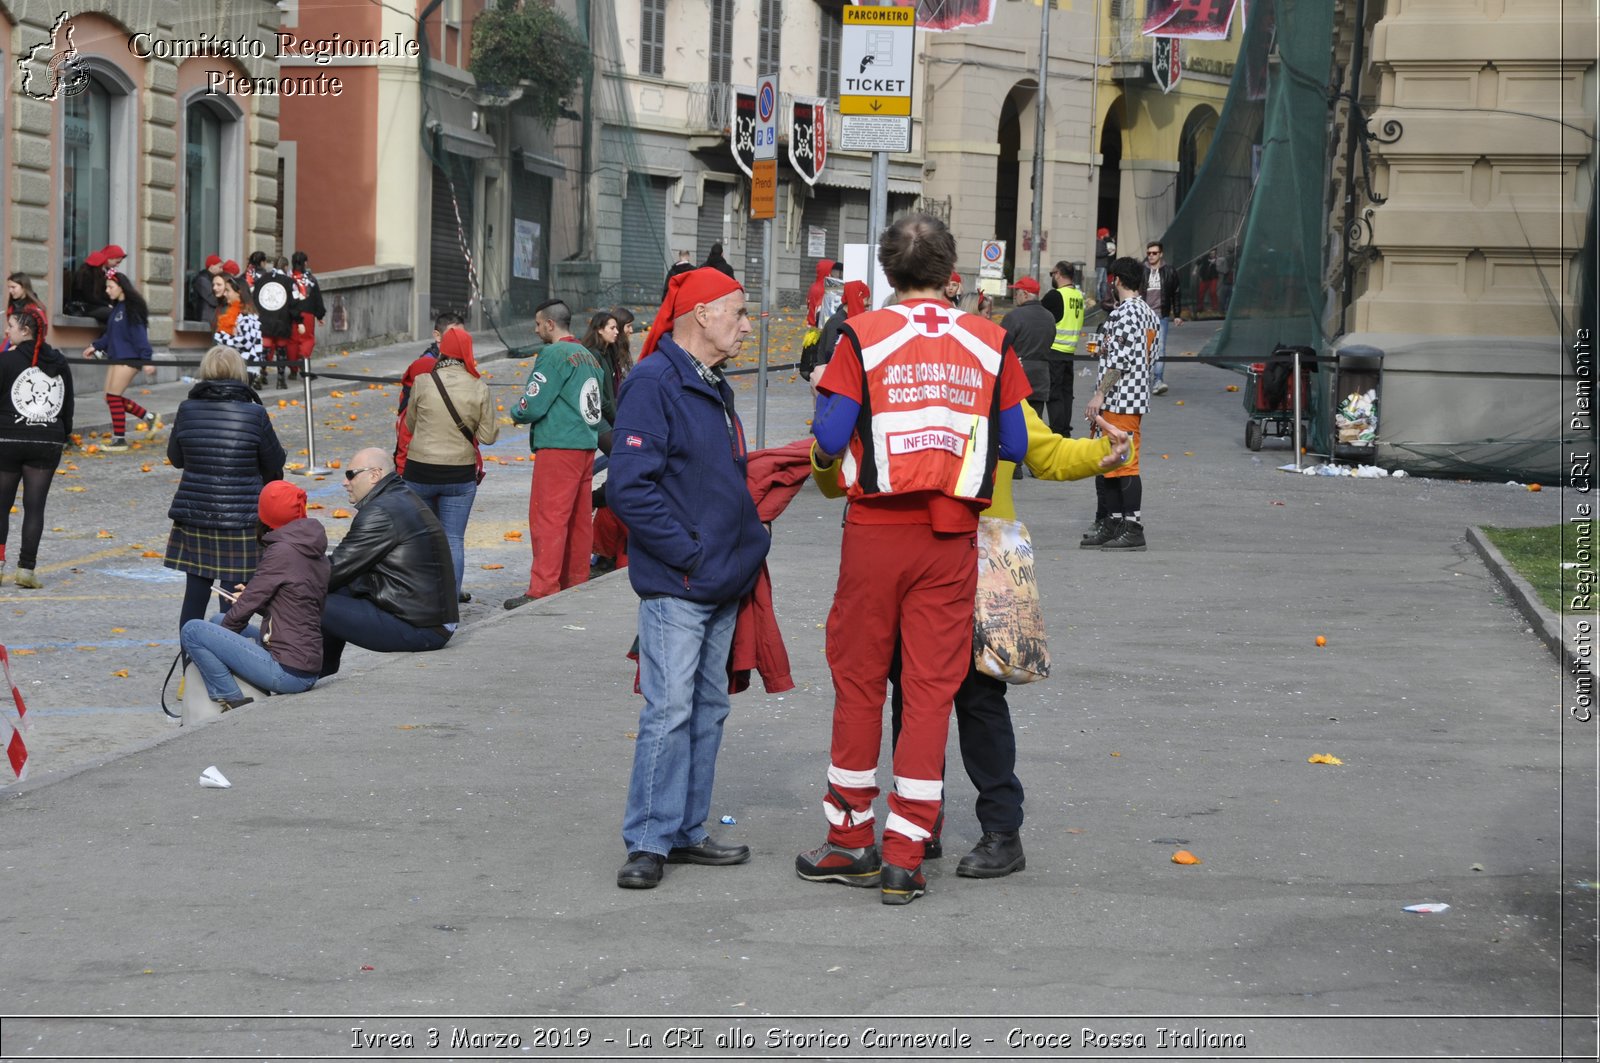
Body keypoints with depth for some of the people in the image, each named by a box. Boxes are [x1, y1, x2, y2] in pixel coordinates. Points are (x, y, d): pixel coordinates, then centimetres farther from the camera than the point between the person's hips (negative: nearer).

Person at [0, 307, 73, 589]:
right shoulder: (59, 363, 7)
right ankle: (26, 569, -1)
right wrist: (64, 436, 20)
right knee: (35, 506, 3)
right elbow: (68, 406, 12)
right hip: (48, 443, 3)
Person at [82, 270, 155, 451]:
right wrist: (95, 346, 12)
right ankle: (149, 417, 20)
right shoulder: (116, 308, 13)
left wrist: (146, 359, -21)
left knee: (113, 397, -8)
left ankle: (119, 440, -1)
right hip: (115, 358, 9)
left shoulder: (132, 308, -13)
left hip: (129, 358, -9)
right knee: (110, 398, 8)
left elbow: (139, 334, -17)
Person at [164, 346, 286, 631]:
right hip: (240, 519, -3)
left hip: (194, 517, 3)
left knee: (195, 592, 12)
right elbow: (275, 463, 1)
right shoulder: (254, 414, -11)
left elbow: (175, 458, 10)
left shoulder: (187, 410, -3)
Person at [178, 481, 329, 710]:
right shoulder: (316, 553, 10)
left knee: (192, 631, -9)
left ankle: (233, 702, -6)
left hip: (287, 671, -9)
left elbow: (246, 606, -9)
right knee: (218, 621, 24)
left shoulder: (281, 552, -15)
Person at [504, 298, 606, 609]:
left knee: (547, 519, -9)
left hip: (558, 447, -9)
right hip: (586, 445, 9)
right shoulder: (589, 356, 14)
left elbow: (532, 406, -14)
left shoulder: (554, 355, -11)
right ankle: (576, 582, 19)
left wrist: (516, 413, 7)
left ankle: (542, 591, -12)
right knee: (579, 519, 12)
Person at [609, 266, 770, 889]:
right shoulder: (653, 383, -13)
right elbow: (629, 488, -20)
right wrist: (688, 554, -18)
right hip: (675, 586, -9)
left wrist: (744, 547, 15)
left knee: (708, 709, 12)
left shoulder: (713, 386, 17)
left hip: (721, 583, 10)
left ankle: (686, 832, 19)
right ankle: (648, 843, -4)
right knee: (670, 710, -10)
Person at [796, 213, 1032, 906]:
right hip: (952, 537, 1)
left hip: (877, 530, -1)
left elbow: (830, 439, -7)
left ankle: (851, 842, 19)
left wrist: (824, 394, 13)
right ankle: (905, 860, 4)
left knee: (859, 682, 11)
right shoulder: (989, 342, 2)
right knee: (931, 689, 4)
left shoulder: (862, 337, -5)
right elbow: (1015, 446, 4)